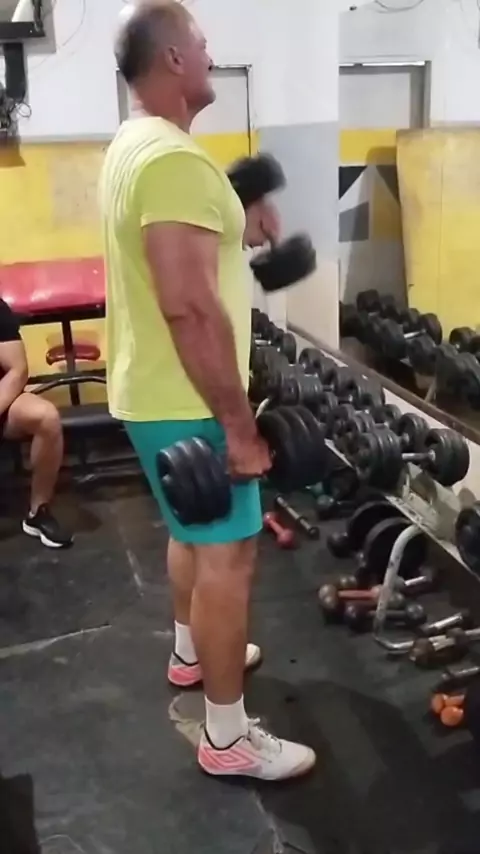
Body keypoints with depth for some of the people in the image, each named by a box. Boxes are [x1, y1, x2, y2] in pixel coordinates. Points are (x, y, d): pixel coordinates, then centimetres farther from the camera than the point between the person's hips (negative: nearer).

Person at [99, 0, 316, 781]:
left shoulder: (134, 146, 11)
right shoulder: (173, 159, -23)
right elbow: (190, 307, -30)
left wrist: (236, 231, 15)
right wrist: (239, 426, -25)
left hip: (153, 390, 10)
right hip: (184, 403, -10)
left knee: (193, 534, 25)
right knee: (228, 553, -1)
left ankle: (193, 653, 46)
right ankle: (229, 738, 13)